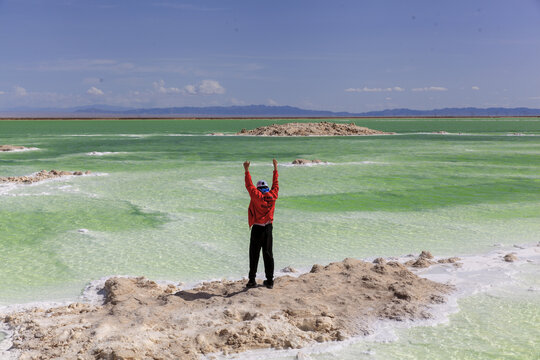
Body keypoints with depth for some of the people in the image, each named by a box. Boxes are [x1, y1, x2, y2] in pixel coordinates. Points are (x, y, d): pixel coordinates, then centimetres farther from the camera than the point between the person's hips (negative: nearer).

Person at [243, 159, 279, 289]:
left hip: (257, 229, -4)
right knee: (268, 254, 9)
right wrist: (275, 168, 23)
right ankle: (270, 280, 12)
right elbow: (275, 184, 13)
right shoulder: (273, 196, -1)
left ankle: (252, 280, 3)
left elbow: (249, 185, -3)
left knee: (254, 255, 2)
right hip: (268, 228, 4)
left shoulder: (257, 196, -11)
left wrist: (247, 170, 5)